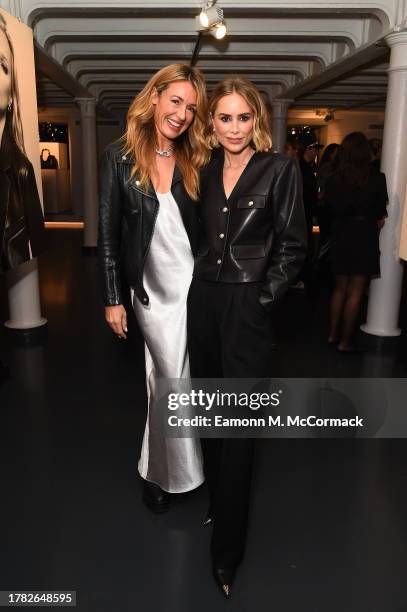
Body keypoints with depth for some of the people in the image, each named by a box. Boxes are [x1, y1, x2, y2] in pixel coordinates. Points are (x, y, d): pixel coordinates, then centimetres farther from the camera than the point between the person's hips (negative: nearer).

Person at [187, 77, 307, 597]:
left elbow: (292, 247, -6)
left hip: (248, 306, -5)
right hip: (203, 299, 5)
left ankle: (227, 549, 16)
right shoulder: (206, 171, 9)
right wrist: (200, 286, 6)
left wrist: (262, 299, -10)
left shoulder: (279, 169, -5)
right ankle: (215, 501, 38)